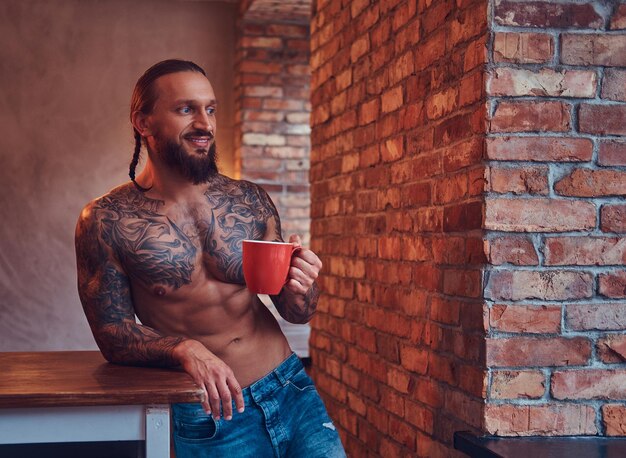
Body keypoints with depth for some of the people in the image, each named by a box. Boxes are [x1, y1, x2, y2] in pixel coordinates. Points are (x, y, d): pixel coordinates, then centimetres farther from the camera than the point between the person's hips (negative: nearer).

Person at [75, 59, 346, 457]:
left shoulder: (252, 201, 0)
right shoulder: (106, 221, -8)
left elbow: (295, 314, 7)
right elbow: (112, 333, -6)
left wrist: (300, 291, -16)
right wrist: (184, 348, -24)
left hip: (293, 394, 3)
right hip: (206, 418, -2)